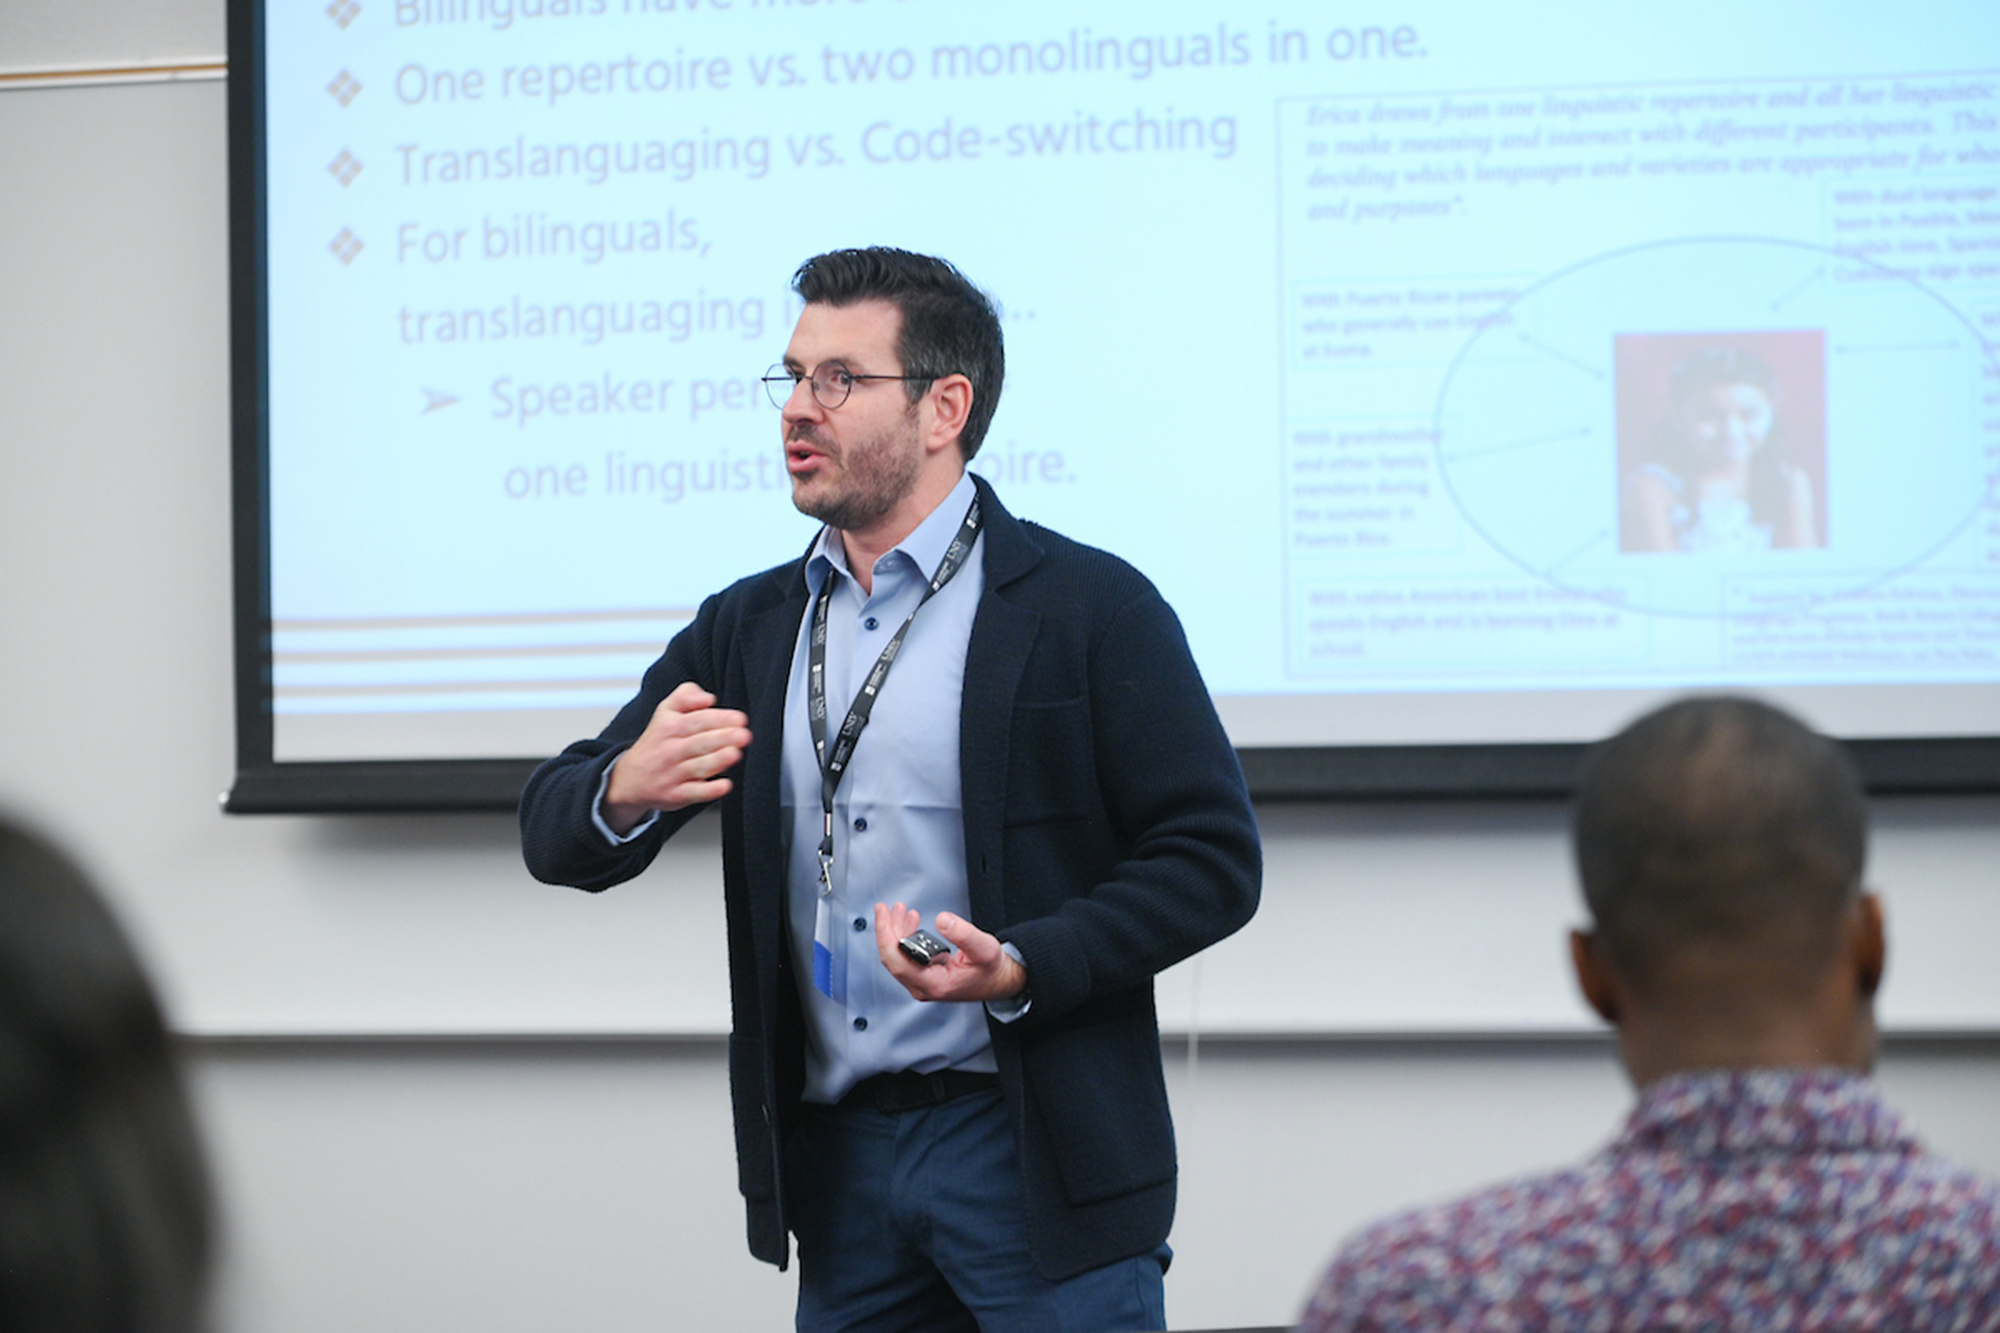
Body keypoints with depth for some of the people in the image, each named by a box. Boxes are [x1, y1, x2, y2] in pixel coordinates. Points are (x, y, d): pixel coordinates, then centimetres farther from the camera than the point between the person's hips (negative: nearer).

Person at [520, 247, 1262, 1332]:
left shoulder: (1090, 609, -3)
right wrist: (625, 791, -14)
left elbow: (1211, 859, -7)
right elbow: (554, 836, 10)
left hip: (1034, 1157, -5)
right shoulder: (745, 629, 12)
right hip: (834, 1159, 5)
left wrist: (1021, 969, -22)